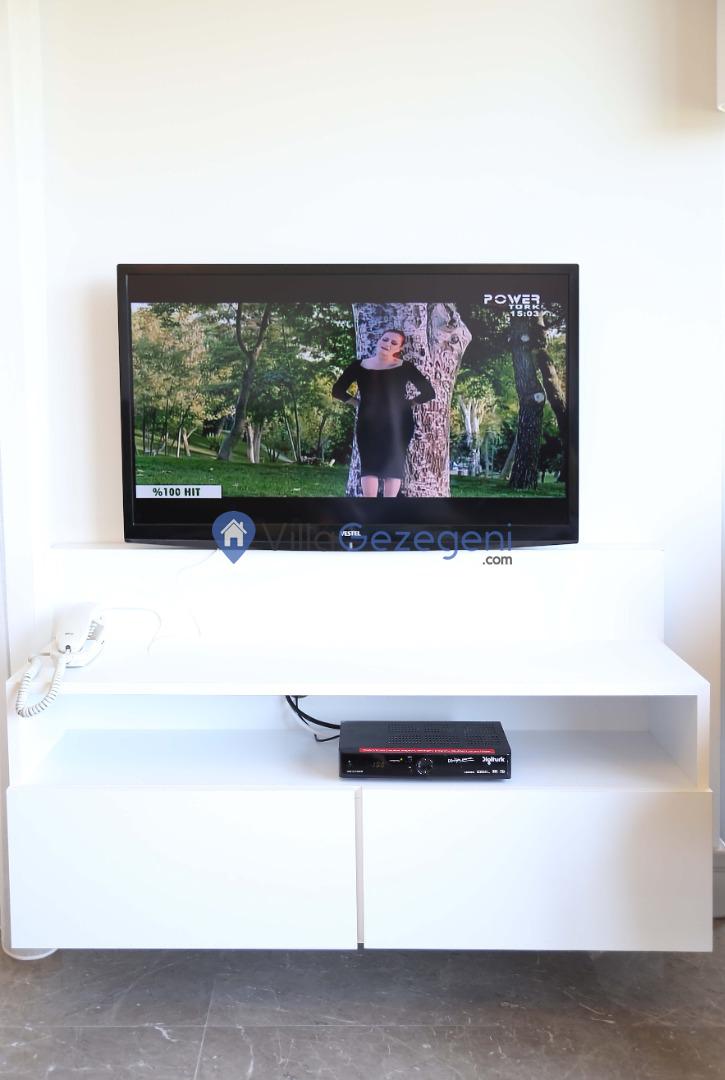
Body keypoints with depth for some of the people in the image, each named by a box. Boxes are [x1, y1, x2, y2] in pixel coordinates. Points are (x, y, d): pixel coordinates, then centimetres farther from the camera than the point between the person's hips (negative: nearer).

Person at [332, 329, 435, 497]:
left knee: (394, 465, -1)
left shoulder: (405, 367, 1)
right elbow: (338, 390, 13)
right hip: (369, 423, 1)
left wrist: (406, 403, 1)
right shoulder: (359, 366, 4)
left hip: (398, 424, -1)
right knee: (369, 465, -6)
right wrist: (358, 402, 6)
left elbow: (428, 392, 3)